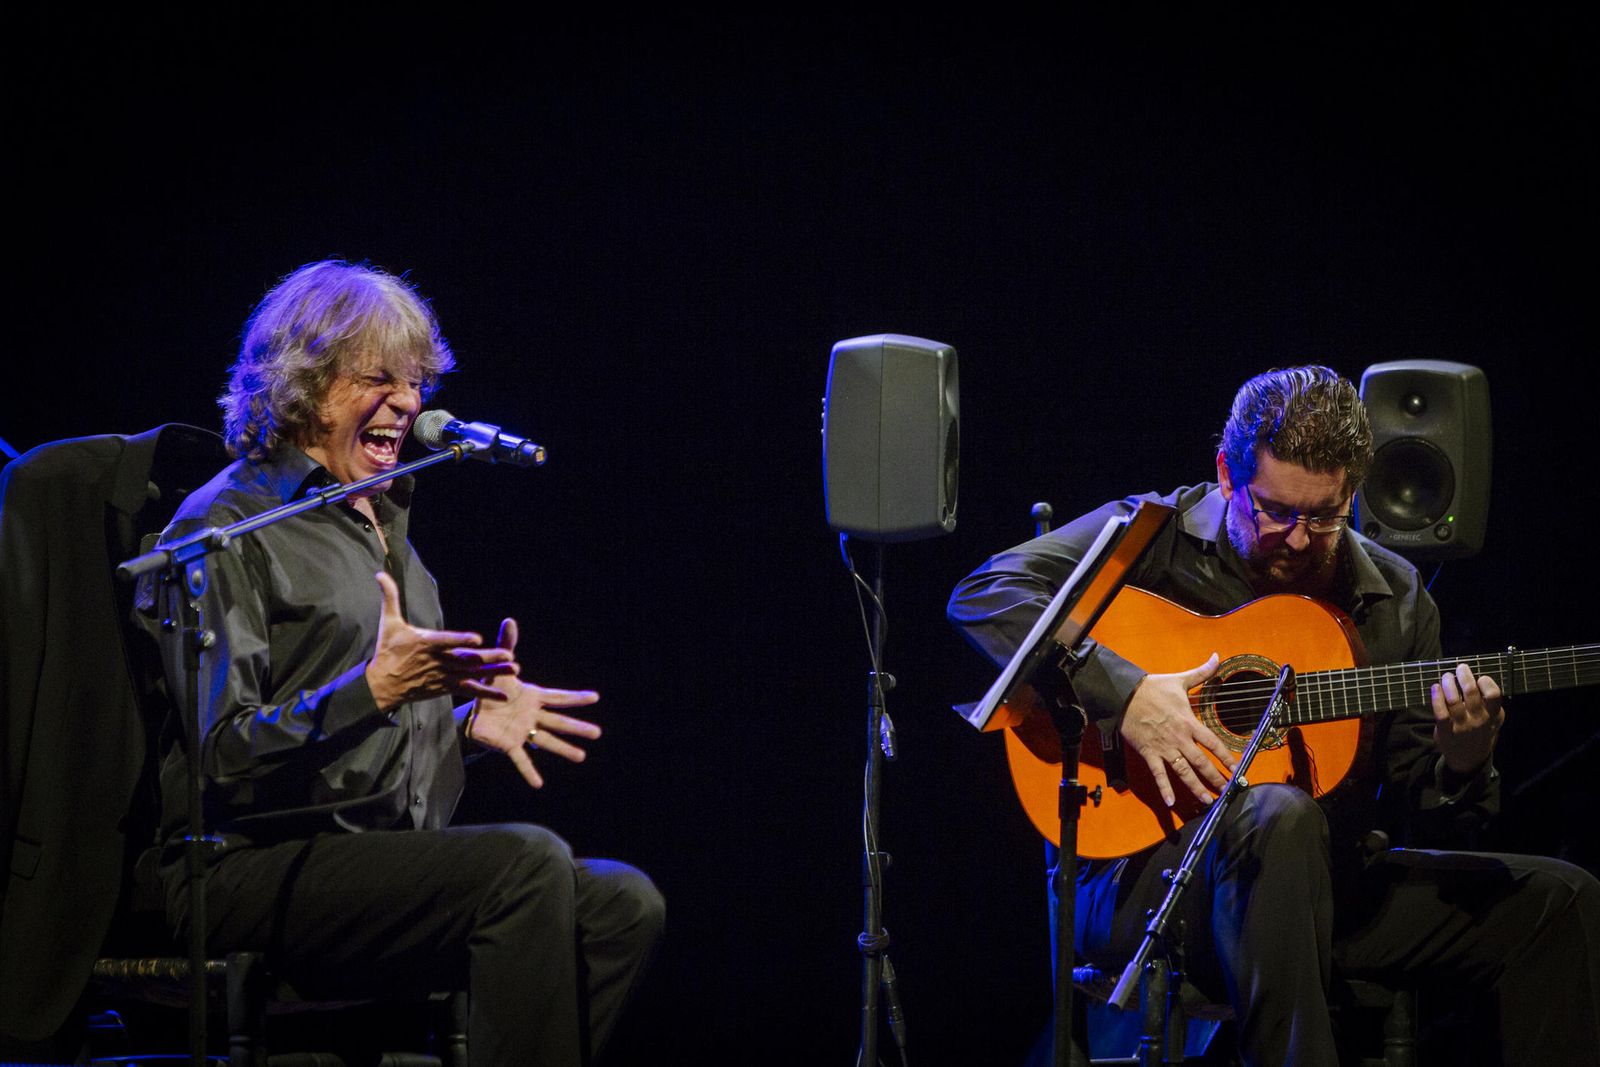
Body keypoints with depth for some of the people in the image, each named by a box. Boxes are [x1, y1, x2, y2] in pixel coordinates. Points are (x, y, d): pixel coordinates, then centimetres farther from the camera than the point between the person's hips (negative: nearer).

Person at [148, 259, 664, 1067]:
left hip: (383, 861, 8)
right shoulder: (229, 527, -5)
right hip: (251, 871, -8)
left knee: (622, 904, -15)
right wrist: (376, 688, -25)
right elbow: (220, 753, -15)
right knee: (526, 863, -30)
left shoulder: (379, 523, 23)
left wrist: (468, 723, 10)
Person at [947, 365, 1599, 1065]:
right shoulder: (1157, 536, -2)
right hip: (1142, 870, -5)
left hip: (1330, 884, 5)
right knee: (1279, 817, -39)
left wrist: (1462, 763, -12)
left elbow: (1419, 822, 12)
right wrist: (1124, 694, -24)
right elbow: (983, 594, -15)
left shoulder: (1395, 600, 11)